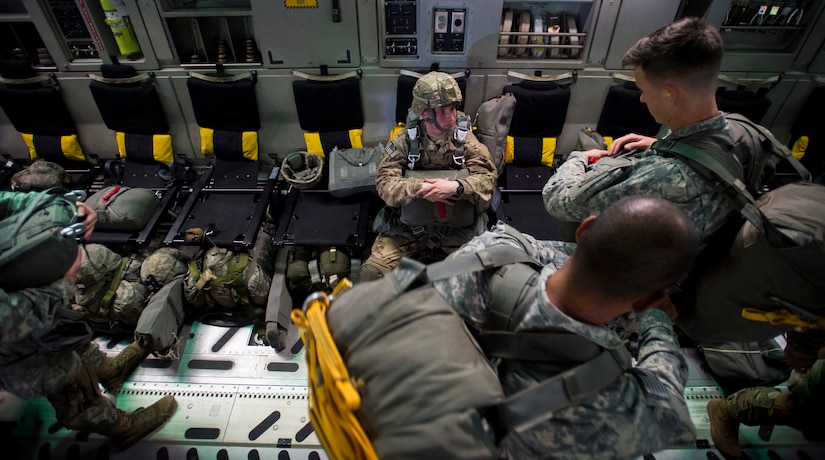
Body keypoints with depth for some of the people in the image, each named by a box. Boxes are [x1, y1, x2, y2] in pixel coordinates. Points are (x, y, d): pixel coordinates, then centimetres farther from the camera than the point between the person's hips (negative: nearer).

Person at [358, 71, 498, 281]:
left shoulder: (465, 138, -3)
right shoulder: (404, 140, -5)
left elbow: (488, 179, -10)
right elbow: (384, 181, -11)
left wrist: (456, 187, -30)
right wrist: (420, 188, -28)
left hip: (458, 226, 1)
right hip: (408, 225, 0)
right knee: (371, 273, -14)